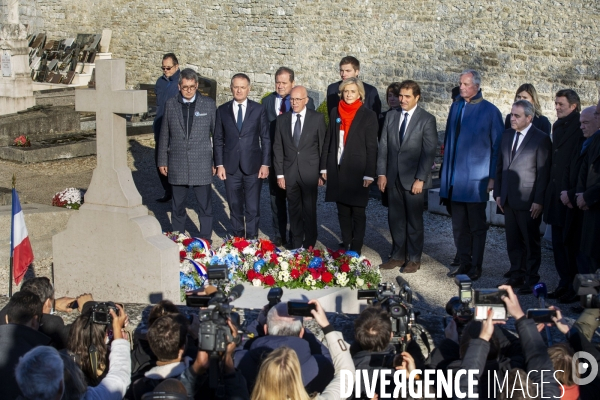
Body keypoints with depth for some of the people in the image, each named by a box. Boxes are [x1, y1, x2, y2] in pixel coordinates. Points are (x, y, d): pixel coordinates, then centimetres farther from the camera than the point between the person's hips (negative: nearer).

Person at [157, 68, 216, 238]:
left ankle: (205, 241, 13)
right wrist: (162, 161, 8)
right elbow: (164, 135, 9)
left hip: (202, 165, -2)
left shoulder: (208, 104, 0)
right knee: (178, 205, 11)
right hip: (177, 165, 2)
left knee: (205, 205, 2)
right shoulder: (170, 105, 4)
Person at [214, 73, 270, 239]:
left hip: (253, 166, -1)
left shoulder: (258, 109, 2)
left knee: (253, 208, 0)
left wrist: (265, 164, -3)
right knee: (235, 207, 9)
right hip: (231, 167, 1)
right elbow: (218, 140, 6)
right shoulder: (222, 110, 5)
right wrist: (219, 165, -1)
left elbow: (265, 138, 2)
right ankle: (238, 237, 22)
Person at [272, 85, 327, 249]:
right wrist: (279, 174, 2)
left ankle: (309, 246, 12)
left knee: (309, 210, 2)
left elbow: (324, 146, 2)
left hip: (310, 172, -2)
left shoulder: (317, 118, 0)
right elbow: (278, 148, 6)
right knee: (294, 210, 8)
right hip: (289, 172, 2)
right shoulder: (282, 119, 7)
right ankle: (296, 245, 16)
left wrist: (323, 172, -1)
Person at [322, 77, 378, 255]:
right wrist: (324, 167, 6)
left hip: (357, 171, -4)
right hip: (337, 169, 4)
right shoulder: (335, 112, 8)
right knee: (342, 211, 10)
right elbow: (329, 140, 11)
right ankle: (345, 246, 18)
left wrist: (369, 174, -11)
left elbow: (372, 147, -6)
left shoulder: (368, 116, -4)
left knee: (358, 212, 2)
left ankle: (355, 250, 8)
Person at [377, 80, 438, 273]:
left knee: (414, 220, 5)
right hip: (393, 177, 4)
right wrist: (381, 173, 1)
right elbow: (383, 146, 8)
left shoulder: (427, 119, -5)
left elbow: (429, 152, -9)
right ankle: (398, 256, 20)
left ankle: (414, 259, 15)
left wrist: (420, 179, -14)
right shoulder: (391, 117, 9)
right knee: (395, 218, 9)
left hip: (414, 179, -4)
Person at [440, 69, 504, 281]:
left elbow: (497, 146, -6)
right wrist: (446, 173, 12)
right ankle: (464, 263, 22)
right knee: (459, 225, 11)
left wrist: (493, 177, -10)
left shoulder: (490, 111, -7)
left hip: (476, 178, -5)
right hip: (455, 177, 5)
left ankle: (476, 266, 13)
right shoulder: (456, 107, 9)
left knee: (477, 225, 4)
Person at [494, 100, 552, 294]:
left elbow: (544, 172, -11)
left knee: (531, 242, 3)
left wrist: (539, 201, -14)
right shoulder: (507, 135, 11)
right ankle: (516, 275, 23)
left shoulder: (541, 139, -9)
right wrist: (498, 193, 11)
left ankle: (531, 280, 11)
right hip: (508, 199, 6)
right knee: (513, 241, 12)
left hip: (528, 201, -6)